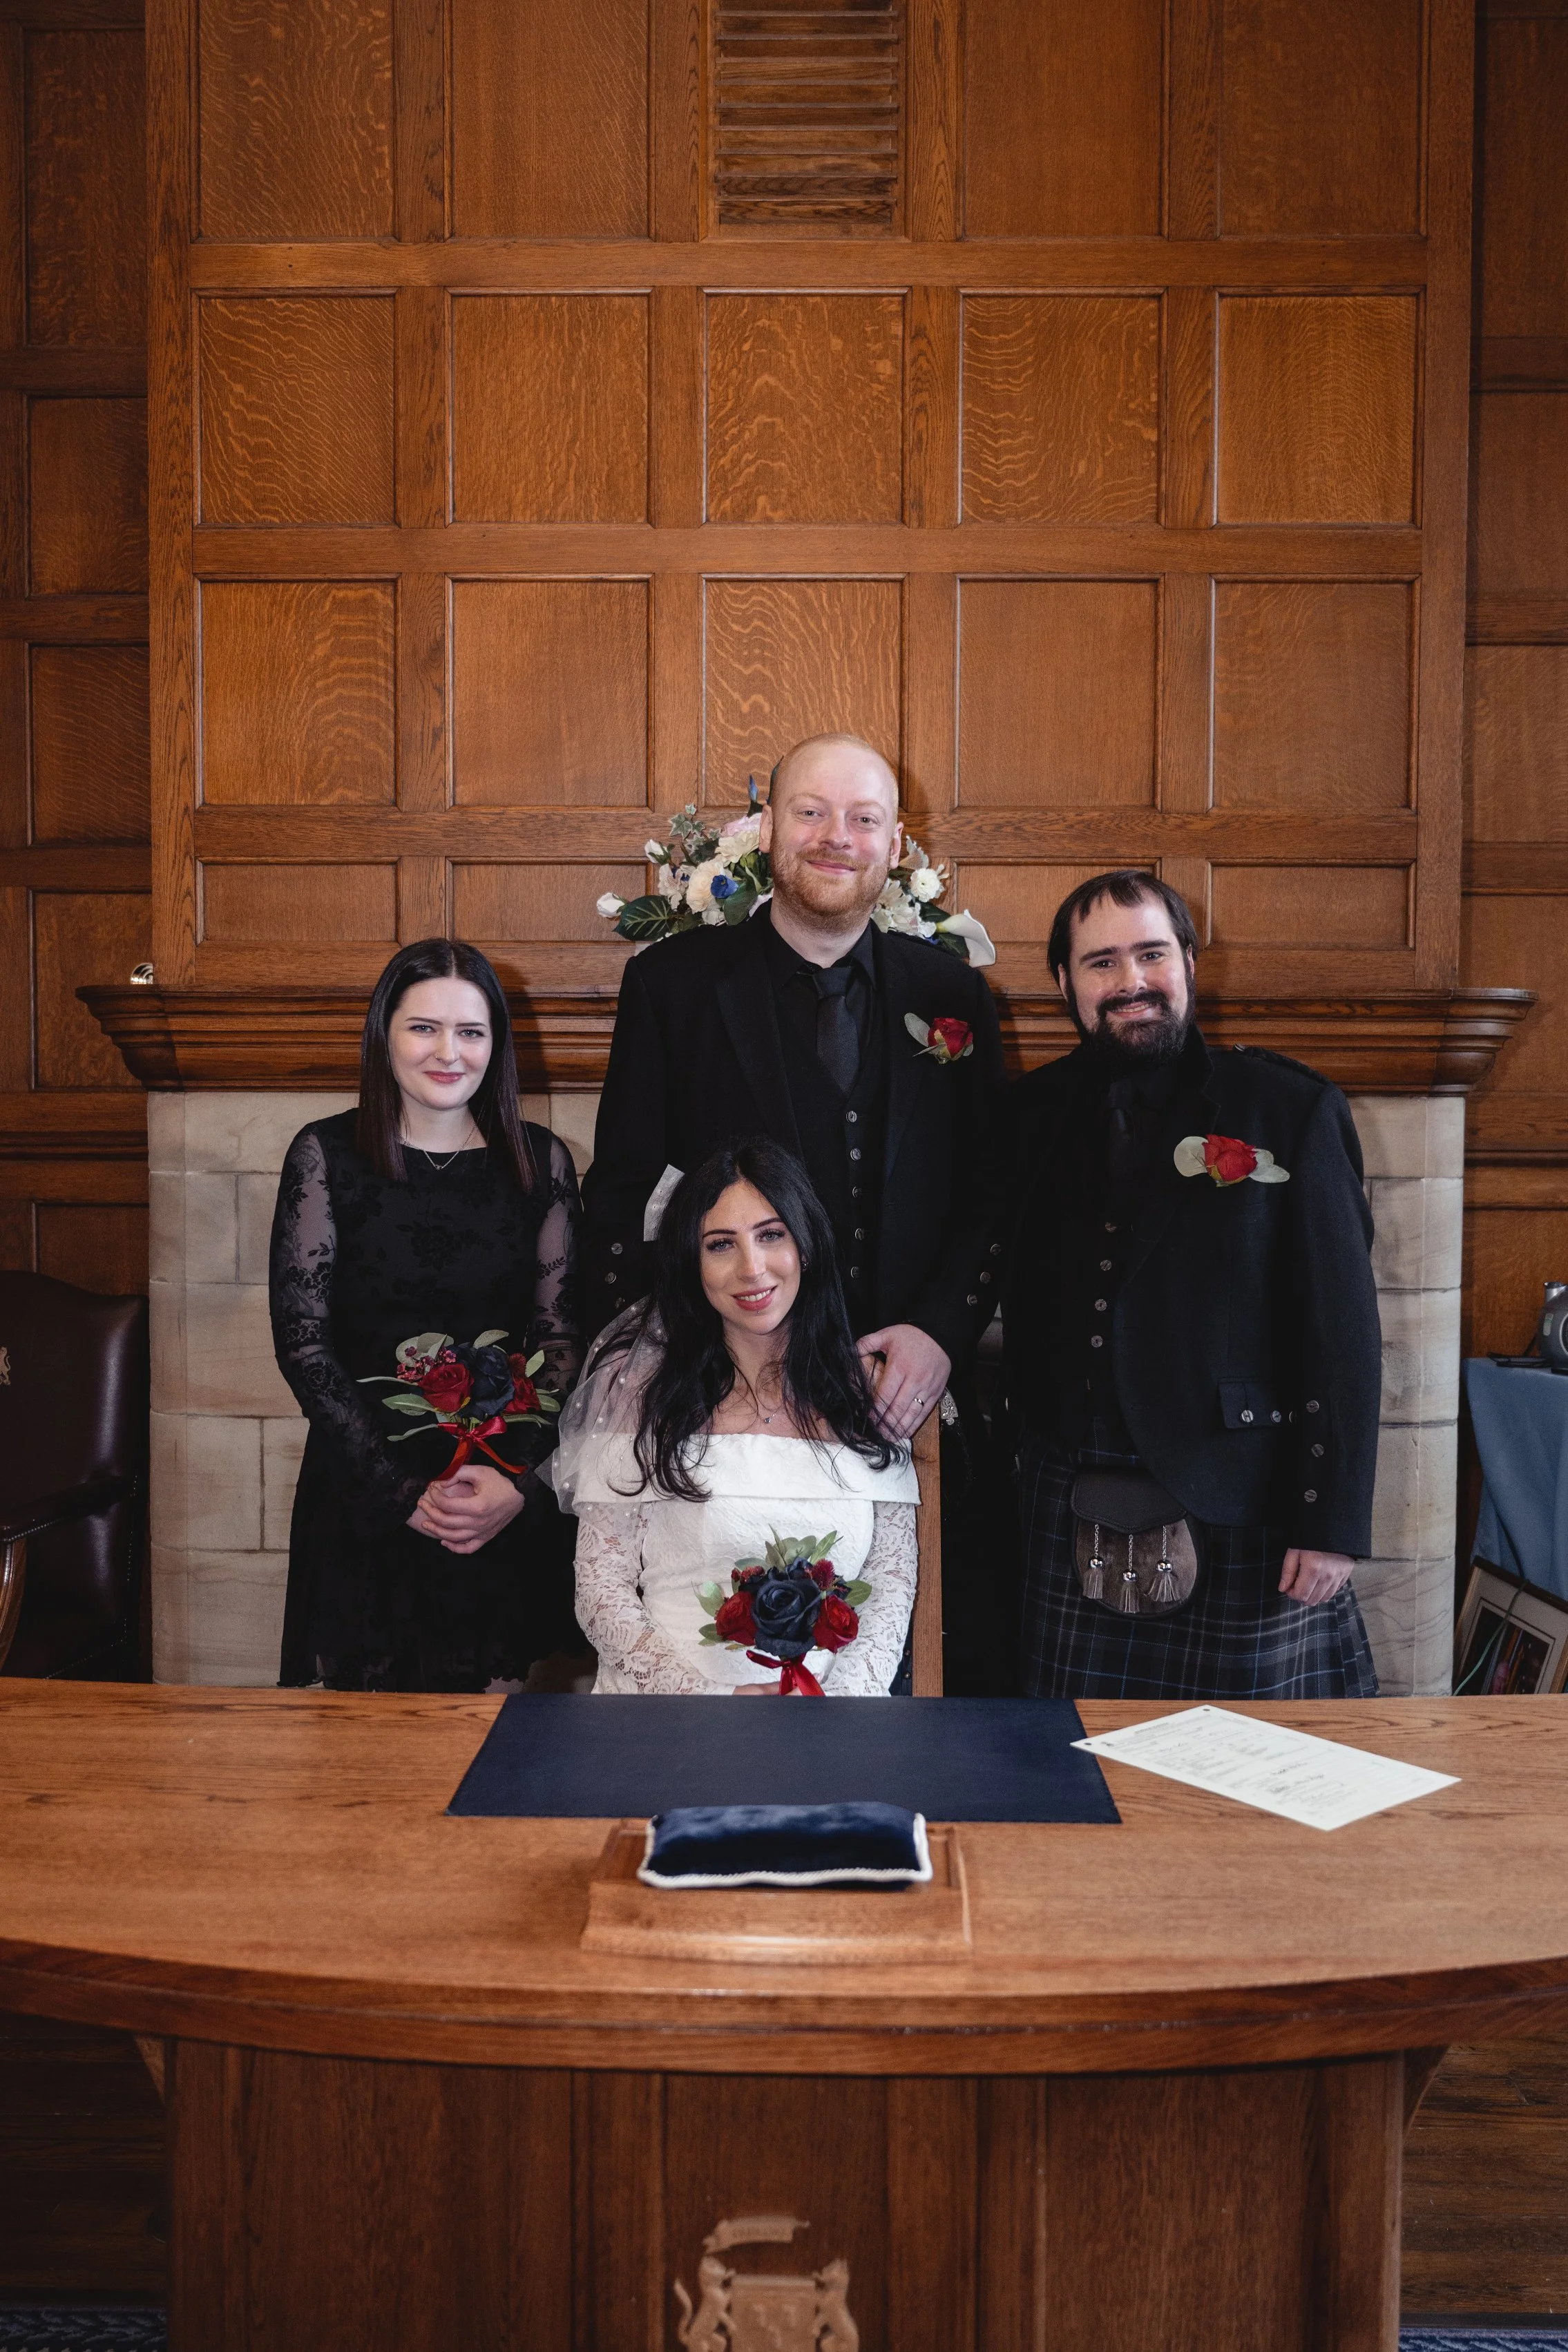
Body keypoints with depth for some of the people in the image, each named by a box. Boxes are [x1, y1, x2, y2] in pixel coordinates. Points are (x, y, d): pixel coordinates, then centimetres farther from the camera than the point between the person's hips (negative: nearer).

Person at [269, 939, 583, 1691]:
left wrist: (518, 1483, -12)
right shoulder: (326, 1155, -2)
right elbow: (302, 1345, -5)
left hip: (510, 1507, 1)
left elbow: (562, 1340, 2)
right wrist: (404, 1490, -11)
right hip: (364, 1500, -1)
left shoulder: (540, 1161, 3)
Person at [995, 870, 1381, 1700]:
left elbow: (1342, 1330, -6)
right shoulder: (1033, 1116, 8)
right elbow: (1019, 1305, 10)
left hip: (1239, 1518, -3)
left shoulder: (1292, 1110, -3)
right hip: (1074, 1523, 3)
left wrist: (1333, 1523, -9)